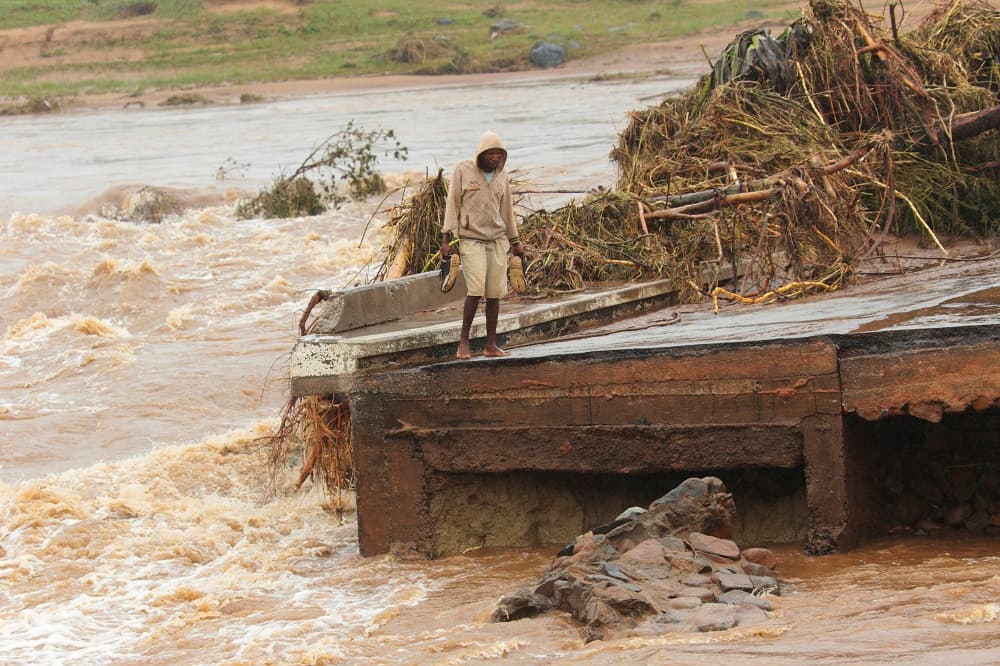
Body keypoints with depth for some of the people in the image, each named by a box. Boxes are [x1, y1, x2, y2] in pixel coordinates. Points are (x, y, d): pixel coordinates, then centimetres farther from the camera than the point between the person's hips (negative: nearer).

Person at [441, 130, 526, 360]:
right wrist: (446, 238, -5)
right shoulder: (463, 170, -1)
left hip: (497, 240, 4)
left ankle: (491, 344, 4)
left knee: (495, 292, -2)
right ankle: (464, 341, -5)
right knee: (476, 289, -16)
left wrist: (515, 242, 23)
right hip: (471, 239, -4)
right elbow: (452, 204, 0)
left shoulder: (501, 177, 11)